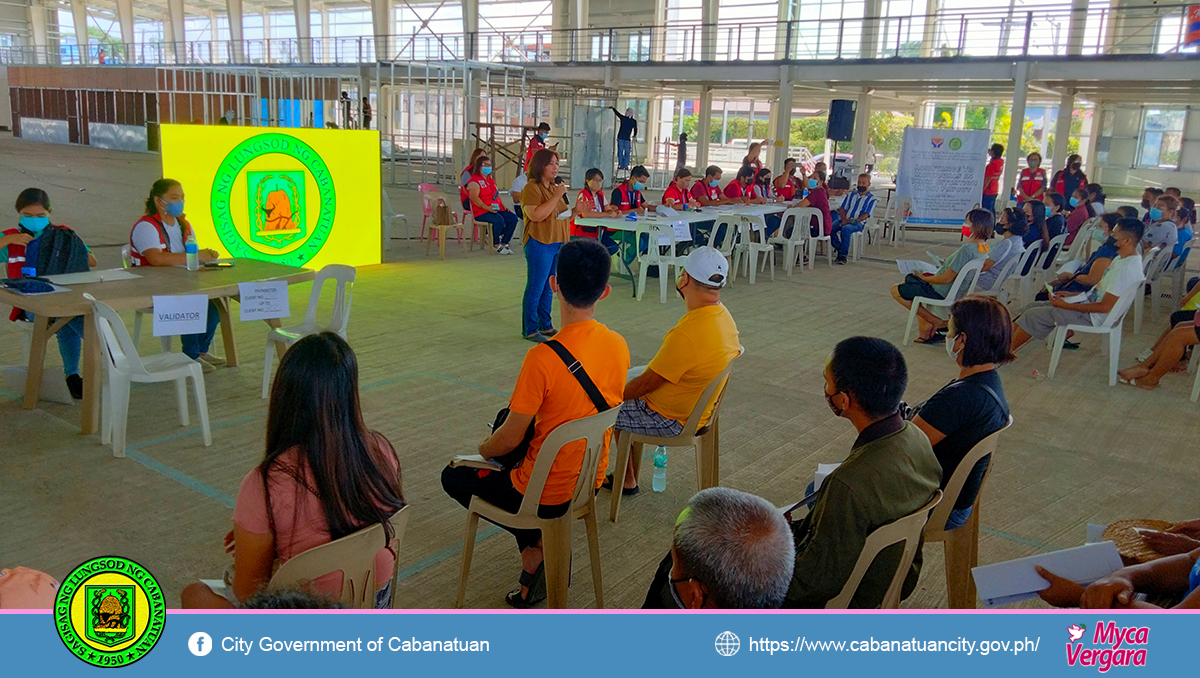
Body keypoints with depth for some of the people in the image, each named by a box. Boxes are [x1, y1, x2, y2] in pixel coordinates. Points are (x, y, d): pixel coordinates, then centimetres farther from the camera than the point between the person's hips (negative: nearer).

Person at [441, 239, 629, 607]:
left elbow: (509, 440, -20)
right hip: (590, 480, 6)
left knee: (454, 476, 20)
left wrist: (484, 448, 5)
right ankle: (541, 546, 18)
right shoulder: (618, 346, -9)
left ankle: (536, 547, 11)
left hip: (548, 494, -5)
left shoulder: (543, 357, -29)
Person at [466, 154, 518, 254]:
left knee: (513, 218, -12)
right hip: (481, 212, -8)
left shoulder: (491, 180, 25)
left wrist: (503, 205, 10)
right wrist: (487, 207, -26)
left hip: (496, 209, 8)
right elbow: (473, 197, -17)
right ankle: (496, 245, -16)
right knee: (499, 220, -34)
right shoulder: (475, 180, -4)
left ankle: (504, 243, -7)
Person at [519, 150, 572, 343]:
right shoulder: (532, 188, -11)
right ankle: (530, 330, 6)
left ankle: (545, 326, 23)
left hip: (557, 243, 8)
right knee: (535, 288, -2)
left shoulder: (555, 187, 16)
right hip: (539, 244, -8)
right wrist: (556, 196, -23)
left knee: (549, 288, 14)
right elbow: (536, 215, -23)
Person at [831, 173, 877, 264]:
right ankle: (840, 249, -12)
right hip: (844, 220, 4)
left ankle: (843, 254, -29)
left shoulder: (871, 199, 8)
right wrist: (844, 219, -8)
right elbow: (842, 208, 12)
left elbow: (866, 214, -3)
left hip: (858, 223, -4)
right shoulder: (851, 195, 21)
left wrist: (856, 221, -20)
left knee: (846, 229, -38)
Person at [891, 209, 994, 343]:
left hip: (941, 293, -10)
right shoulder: (986, 248, 0)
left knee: (896, 291, -2)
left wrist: (924, 278, -11)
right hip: (956, 291, 10)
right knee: (909, 278, 26)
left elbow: (946, 278, -25)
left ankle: (935, 322, 1)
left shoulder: (967, 249, -29)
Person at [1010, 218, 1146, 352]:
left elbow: (1104, 306, -24)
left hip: (1093, 316, -10)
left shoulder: (1127, 268, -23)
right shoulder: (1121, 259, 8)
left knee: (1033, 315, -12)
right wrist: (1072, 295, 10)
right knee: (1036, 305, 8)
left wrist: (1066, 306, -19)